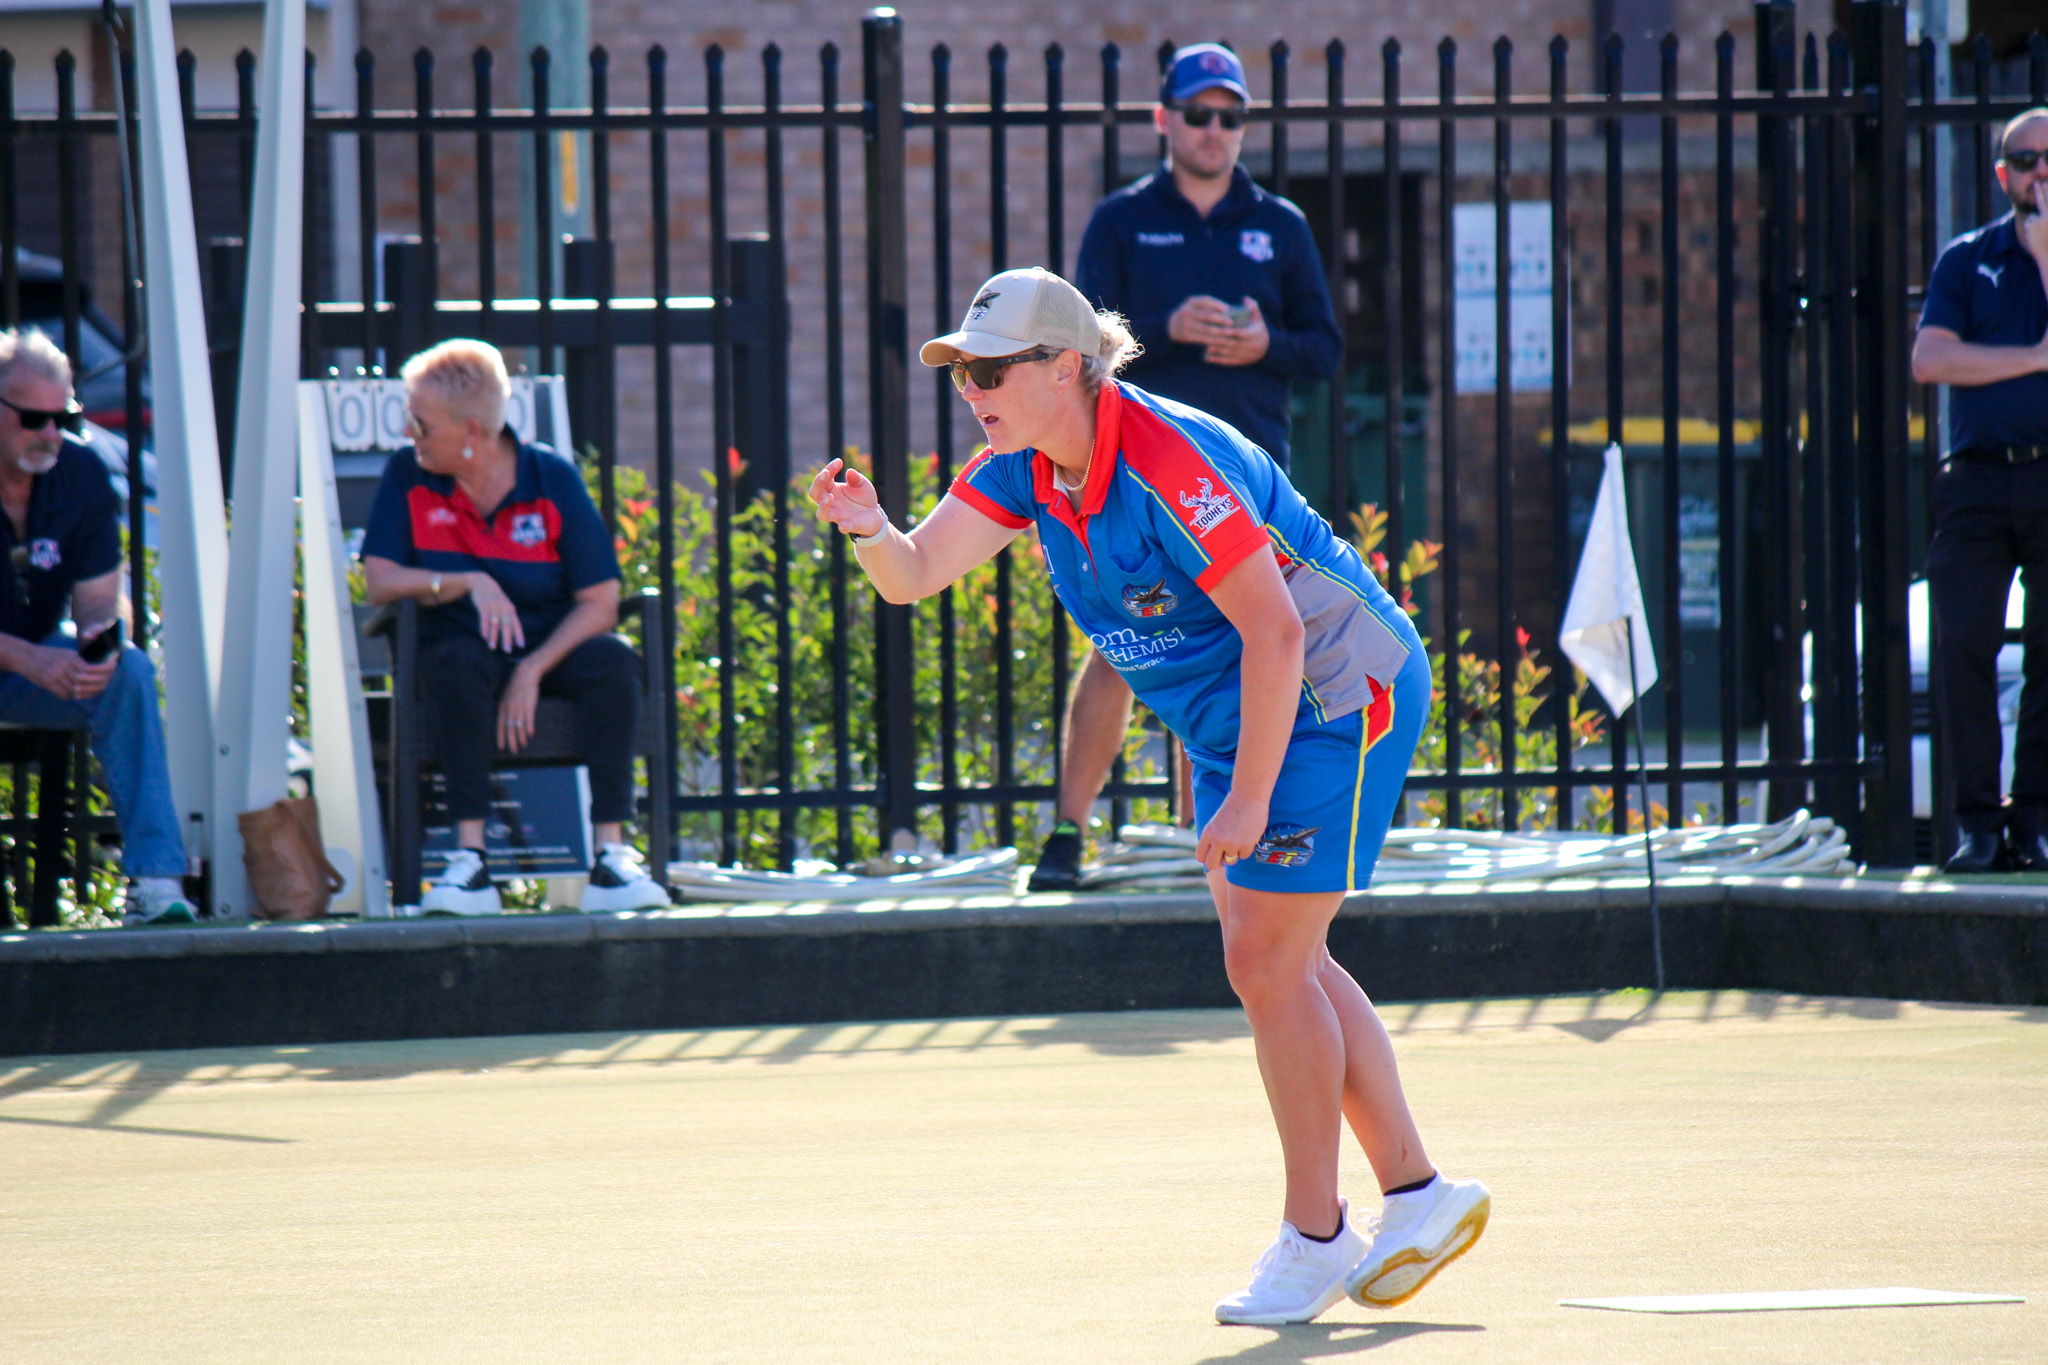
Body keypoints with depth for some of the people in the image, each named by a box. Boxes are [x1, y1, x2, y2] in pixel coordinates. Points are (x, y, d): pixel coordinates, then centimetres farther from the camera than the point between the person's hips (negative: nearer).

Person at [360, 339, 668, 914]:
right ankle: (470, 861, -41)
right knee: (462, 665, -35)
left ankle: (611, 855, -34)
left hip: (553, 647, 0)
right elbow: (380, 581, -8)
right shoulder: (407, 479, -2)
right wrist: (470, 583, -21)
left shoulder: (552, 478, -6)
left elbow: (600, 602, -9)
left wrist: (532, 671, -21)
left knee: (613, 661, -31)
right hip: (465, 644, 0)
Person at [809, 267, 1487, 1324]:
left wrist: (1248, 800, -25)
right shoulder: (1026, 469, -3)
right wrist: (871, 529, -31)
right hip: (1232, 719, 9)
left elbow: (1274, 632, -28)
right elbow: (914, 576, -7)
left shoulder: (1166, 465, -29)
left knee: (1265, 961, -8)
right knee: (1279, 965, 11)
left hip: (1332, 696, -9)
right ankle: (1419, 1195, 20)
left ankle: (1314, 1237, 3)